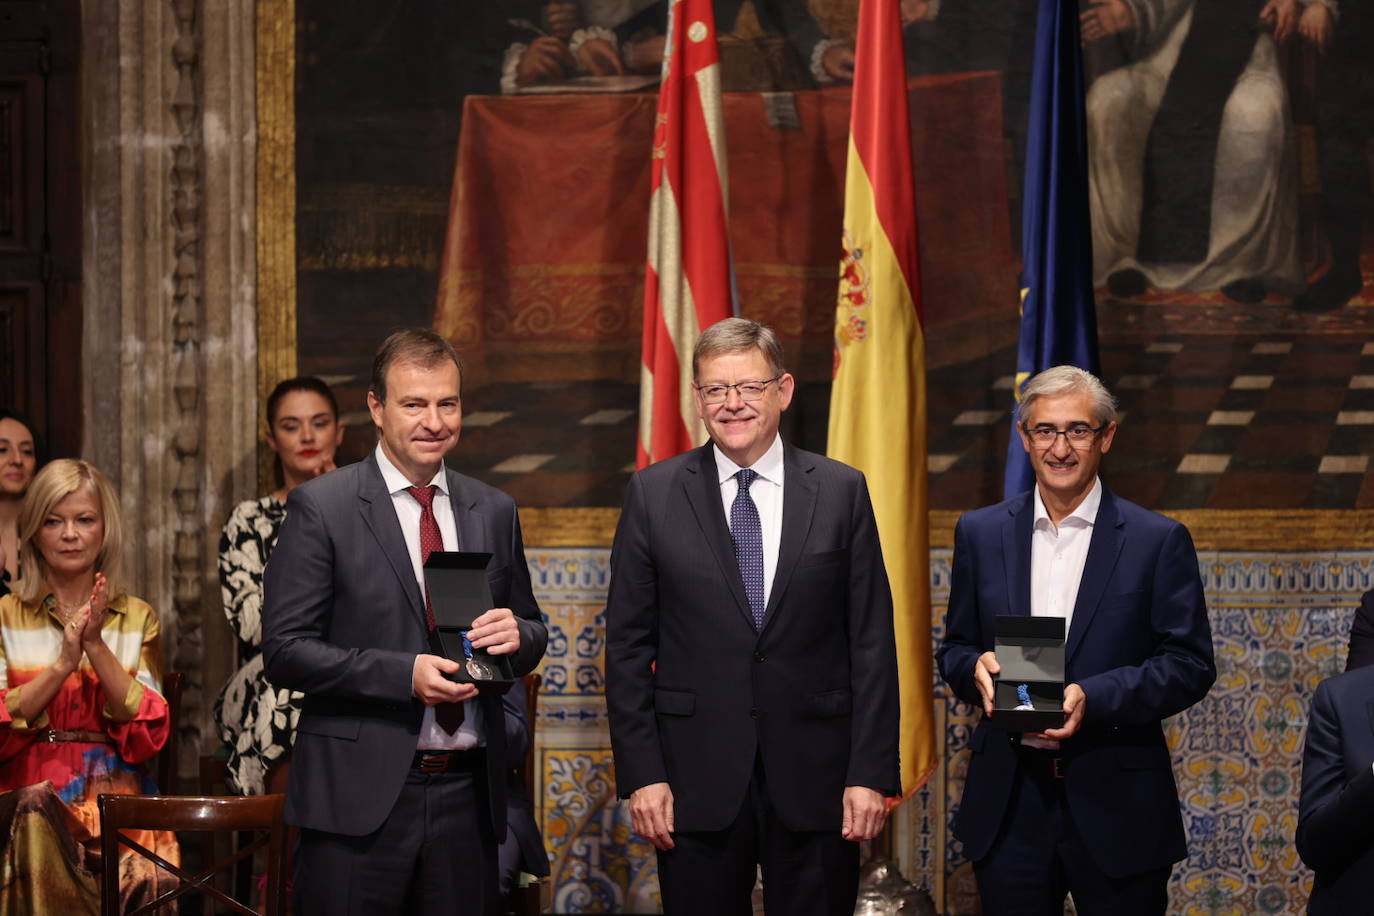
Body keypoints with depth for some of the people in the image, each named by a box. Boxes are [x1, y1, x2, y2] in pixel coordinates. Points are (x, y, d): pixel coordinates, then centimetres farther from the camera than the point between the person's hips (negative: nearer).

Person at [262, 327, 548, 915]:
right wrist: (404, 675, -19)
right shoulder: (321, 508, -3)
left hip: (468, 795, 4)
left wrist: (517, 634, -7)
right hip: (360, 797, -4)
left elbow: (531, 635, 18)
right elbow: (285, 651, -8)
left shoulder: (494, 512, 11)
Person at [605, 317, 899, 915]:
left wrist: (872, 774, -4)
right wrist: (642, 775, -4)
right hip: (697, 779, 0)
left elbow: (871, 642, 2)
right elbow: (628, 646, 3)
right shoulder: (653, 495, 3)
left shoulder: (841, 491, 4)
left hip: (814, 776, 0)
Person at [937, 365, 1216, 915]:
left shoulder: (1159, 541, -1)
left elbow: (1191, 666, -4)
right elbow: (954, 650, 14)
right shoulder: (981, 534, 8)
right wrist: (976, 668, -10)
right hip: (1009, 803, 2)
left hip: (1115, 805, -2)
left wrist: (1095, 697, -18)